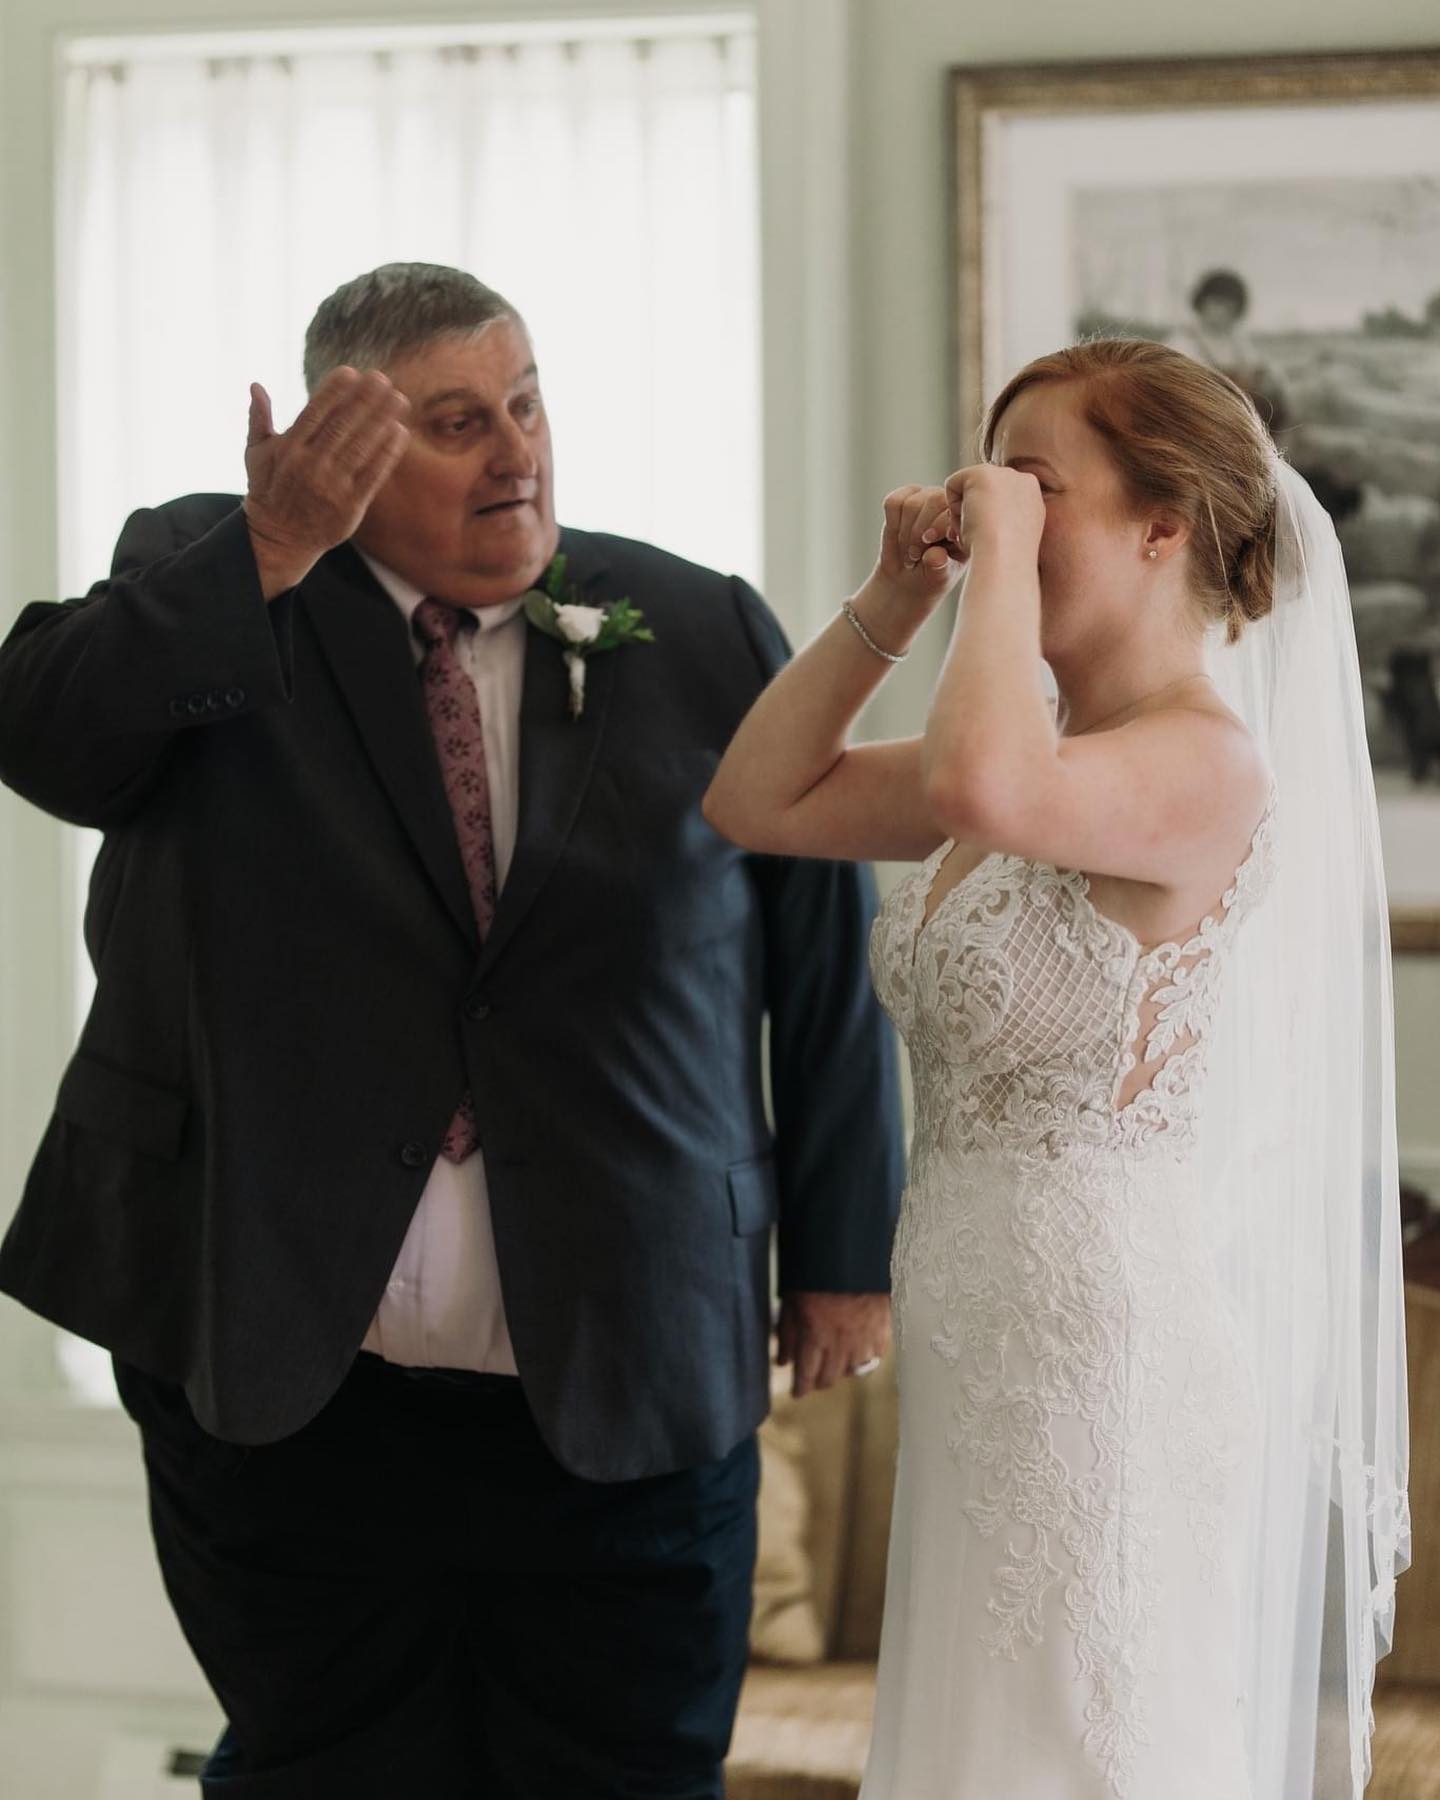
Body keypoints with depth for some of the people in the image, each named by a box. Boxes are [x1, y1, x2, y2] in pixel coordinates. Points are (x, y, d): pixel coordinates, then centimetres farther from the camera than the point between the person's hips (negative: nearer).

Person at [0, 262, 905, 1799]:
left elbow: (826, 956, 8)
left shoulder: (707, 637, 4)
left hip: (623, 1395, 1)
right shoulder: (204, 581, 3)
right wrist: (273, 553, -27)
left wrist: (844, 1249, 10)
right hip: (284, 1392, 0)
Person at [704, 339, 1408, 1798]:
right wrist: (892, 599, 6)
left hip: (1106, 1333, -9)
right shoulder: (1040, 752, 10)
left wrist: (1004, 556, -23)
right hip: (985, 1344, 9)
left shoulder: (1212, 764, -17)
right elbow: (757, 801, 15)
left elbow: (992, 791, -38)